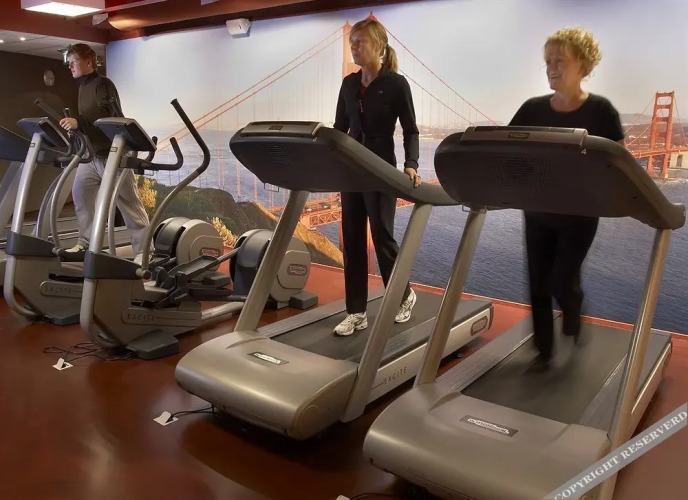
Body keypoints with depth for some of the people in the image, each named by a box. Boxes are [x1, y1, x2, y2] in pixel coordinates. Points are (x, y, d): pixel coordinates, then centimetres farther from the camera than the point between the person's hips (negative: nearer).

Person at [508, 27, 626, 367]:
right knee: (538, 285, 5)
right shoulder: (533, 109, 3)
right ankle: (544, 350, 22)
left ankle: (573, 314, 31)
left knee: (561, 282, -6)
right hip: (537, 211, 3)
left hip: (578, 212, -3)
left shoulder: (599, 109, -6)